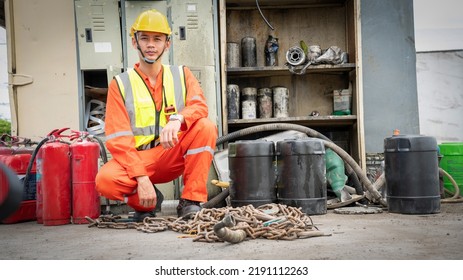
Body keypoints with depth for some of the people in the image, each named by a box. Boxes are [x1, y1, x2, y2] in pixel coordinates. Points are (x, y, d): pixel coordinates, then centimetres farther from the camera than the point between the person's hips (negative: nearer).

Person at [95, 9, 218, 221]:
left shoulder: (181, 74, 7)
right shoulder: (120, 84, 0)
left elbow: (199, 106, -13)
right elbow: (118, 139, -8)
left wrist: (178, 119, -37)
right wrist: (141, 178, -21)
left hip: (174, 156, 1)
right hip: (136, 158, -1)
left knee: (206, 126, -25)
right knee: (105, 180, -31)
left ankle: (191, 201, -14)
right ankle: (147, 202, 2)